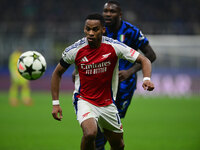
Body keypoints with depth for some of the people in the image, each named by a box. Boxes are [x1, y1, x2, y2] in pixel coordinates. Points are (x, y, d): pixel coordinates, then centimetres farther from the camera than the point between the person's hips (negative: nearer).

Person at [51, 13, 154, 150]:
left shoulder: (114, 47, -12)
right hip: (84, 101, -3)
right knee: (90, 133, -31)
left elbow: (144, 60, -7)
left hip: (107, 103, 3)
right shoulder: (74, 50, -12)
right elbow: (57, 73, 4)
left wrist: (147, 79, -27)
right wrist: (56, 103, -1)